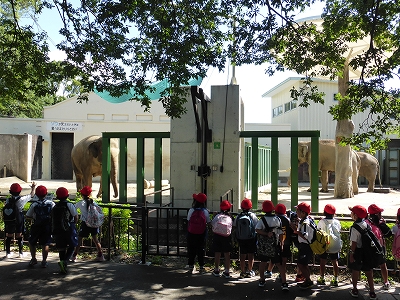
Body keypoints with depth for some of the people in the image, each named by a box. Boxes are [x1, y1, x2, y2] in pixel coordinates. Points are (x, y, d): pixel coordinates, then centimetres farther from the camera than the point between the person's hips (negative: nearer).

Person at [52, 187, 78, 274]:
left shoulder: (55, 207, 6)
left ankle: (63, 268, 14)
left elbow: (53, 220, 10)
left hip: (57, 230, 4)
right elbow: (76, 218, -4)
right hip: (69, 230, -4)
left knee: (61, 248, 11)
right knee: (72, 246, 9)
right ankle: (64, 261, -13)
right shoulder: (69, 205, -8)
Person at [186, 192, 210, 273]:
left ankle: (191, 266, 20)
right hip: (201, 234, 0)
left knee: (191, 249, 13)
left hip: (191, 233, 0)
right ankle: (201, 267, 16)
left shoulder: (191, 211, -12)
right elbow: (208, 223, -4)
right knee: (201, 250, 11)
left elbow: (188, 221, -6)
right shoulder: (205, 212, -10)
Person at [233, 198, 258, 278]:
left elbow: (234, 227, 2)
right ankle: (250, 271, 15)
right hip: (251, 238, -2)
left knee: (242, 255, 10)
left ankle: (243, 272, 14)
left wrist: (237, 238, 14)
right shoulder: (252, 215, -8)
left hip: (241, 239, 2)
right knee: (251, 255, 9)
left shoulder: (238, 216, -3)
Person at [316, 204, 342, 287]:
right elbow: (339, 231, 5)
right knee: (335, 262, 11)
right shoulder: (337, 222, -3)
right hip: (335, 246, 2)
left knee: (322, 262, 9)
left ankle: (322, 279, 15)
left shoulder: (322, 221, -11)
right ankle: (335, 280, 15)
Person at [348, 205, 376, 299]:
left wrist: (351, 254, -17)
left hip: (357, 250, -6)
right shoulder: (366, 224, -6)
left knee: (355, 270, 11)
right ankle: (372, 292, 17)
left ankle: (355, 290, 23)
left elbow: (354, 242, -21)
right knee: (368, 270, 12)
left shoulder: (355, 227, -22)